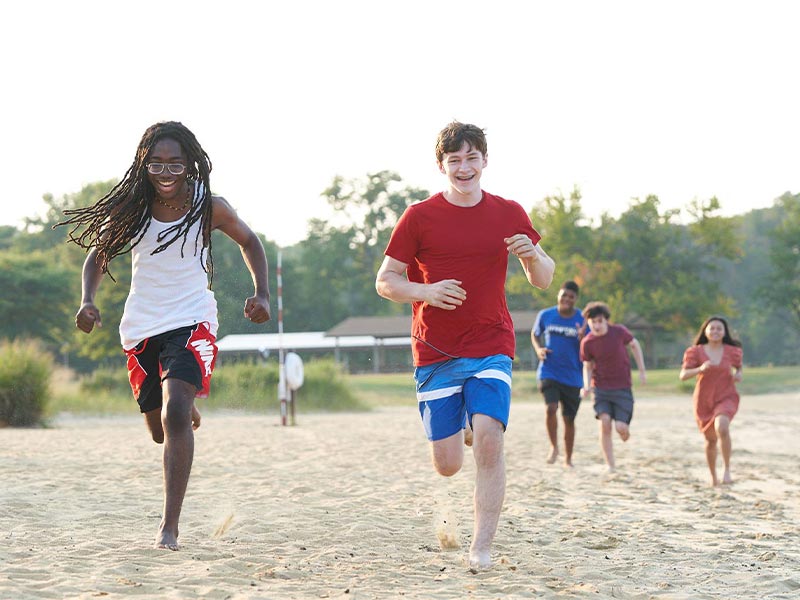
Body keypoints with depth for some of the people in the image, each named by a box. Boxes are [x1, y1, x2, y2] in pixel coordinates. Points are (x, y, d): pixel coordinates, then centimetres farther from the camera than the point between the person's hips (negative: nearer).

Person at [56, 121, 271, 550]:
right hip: (141, 328, 3)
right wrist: (88, 301, -10)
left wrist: (261, 294, -1)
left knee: (175, 412, -25)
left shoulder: (210, 209, -6)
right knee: (160, 430, 14)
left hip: (191, 322, -3)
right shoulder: (130, 210, -4)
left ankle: (169, 525, -26)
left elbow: (249, 242, 12)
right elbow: (98, 254, 8)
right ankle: (188, 410, 55)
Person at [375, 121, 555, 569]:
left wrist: (533, 254, -10)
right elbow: (385, 282, 2)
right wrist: (426, 291, -17)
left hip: (492, 349, 0)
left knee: (489, 441, -19)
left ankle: (483, 547, -11)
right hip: (436, 354, 0)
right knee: (447, 464, 1)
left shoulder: (509, 214, 6)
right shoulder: (420, 217, 0)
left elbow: (544, 280, 13)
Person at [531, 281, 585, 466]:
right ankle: (554, 446, 1)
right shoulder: (545, 316, -2)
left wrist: (582, 338, -24)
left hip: (572, 376, 1)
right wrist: (538, 349, -3)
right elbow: (535, 334, 17)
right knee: (551, 408, -23)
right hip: (548, 372, -1)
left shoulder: (583, 320, -5)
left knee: (569, 419, 6)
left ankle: (568, 459, 22)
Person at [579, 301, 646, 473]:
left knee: (621, 427, -11)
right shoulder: (587, 343, -8)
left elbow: (634, 345, 8)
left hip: (622, 387, -1)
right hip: (600, 387, 1)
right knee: (605, 422, -18)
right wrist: (587, 386, -11)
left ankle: (625, 433, 30)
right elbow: (587, 367, 6)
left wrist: (642, 370, 8)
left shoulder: (619, 332, -10)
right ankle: (610, 466, -9)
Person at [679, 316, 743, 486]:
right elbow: (683, 375, -13)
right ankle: (713, 476, 35)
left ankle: (727, 470, -22)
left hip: (726, 398, -1)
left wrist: (739, 375, -3)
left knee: (721, 427, -31)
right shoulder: (696, 351, -6)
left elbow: (738, 366, 20)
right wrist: (700, 369, -29)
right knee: (711, 440, 13)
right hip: (704, 402, 1)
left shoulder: (732, 351, -2)